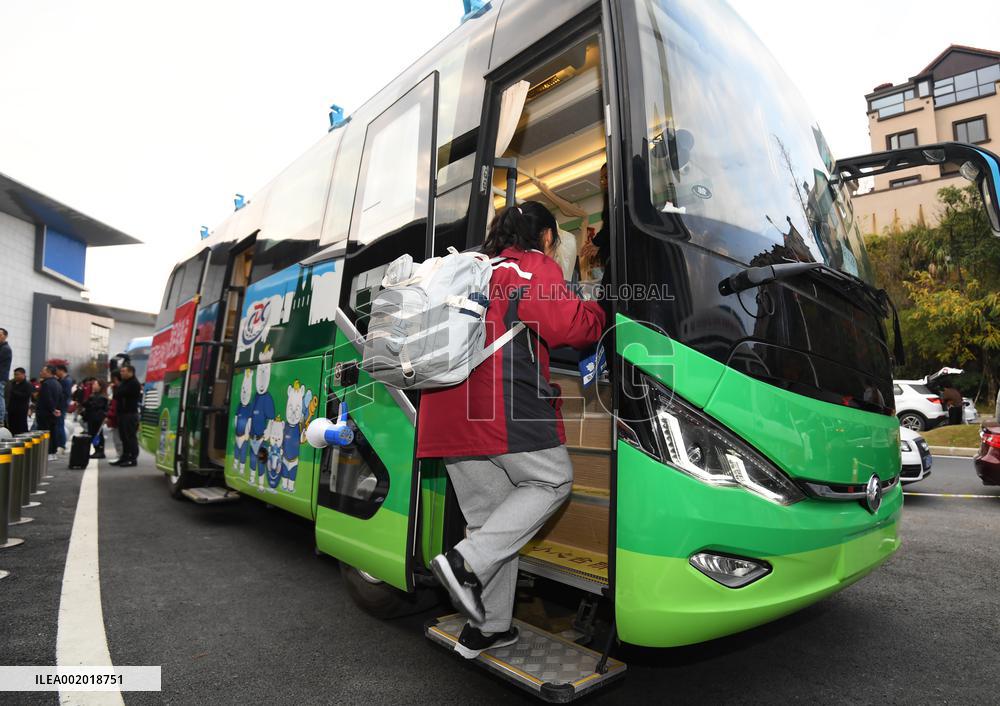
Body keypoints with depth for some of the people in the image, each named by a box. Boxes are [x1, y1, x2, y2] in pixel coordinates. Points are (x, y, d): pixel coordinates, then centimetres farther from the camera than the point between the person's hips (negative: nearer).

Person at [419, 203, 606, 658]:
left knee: (490, 515, 15)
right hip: (504, 402, -8)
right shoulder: (535, 268, 4)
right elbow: (570, 327, -6)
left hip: (448, 412, 8)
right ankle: (467, 562, -6)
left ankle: (488, 626, 21)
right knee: (552, 481, 8)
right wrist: (596, 312, 14)